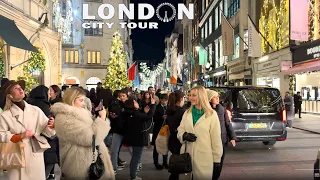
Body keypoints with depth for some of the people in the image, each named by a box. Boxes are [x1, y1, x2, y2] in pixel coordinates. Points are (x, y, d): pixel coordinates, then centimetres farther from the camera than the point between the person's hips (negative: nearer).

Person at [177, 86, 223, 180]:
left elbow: (216, 138, -6)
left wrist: (217, 159, -5)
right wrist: (184, 135, -13)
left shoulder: (212, 115, -7)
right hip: (187, 156, 4)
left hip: (204, 158, -4)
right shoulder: (187, 113, 7)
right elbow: (180, 130, 11)